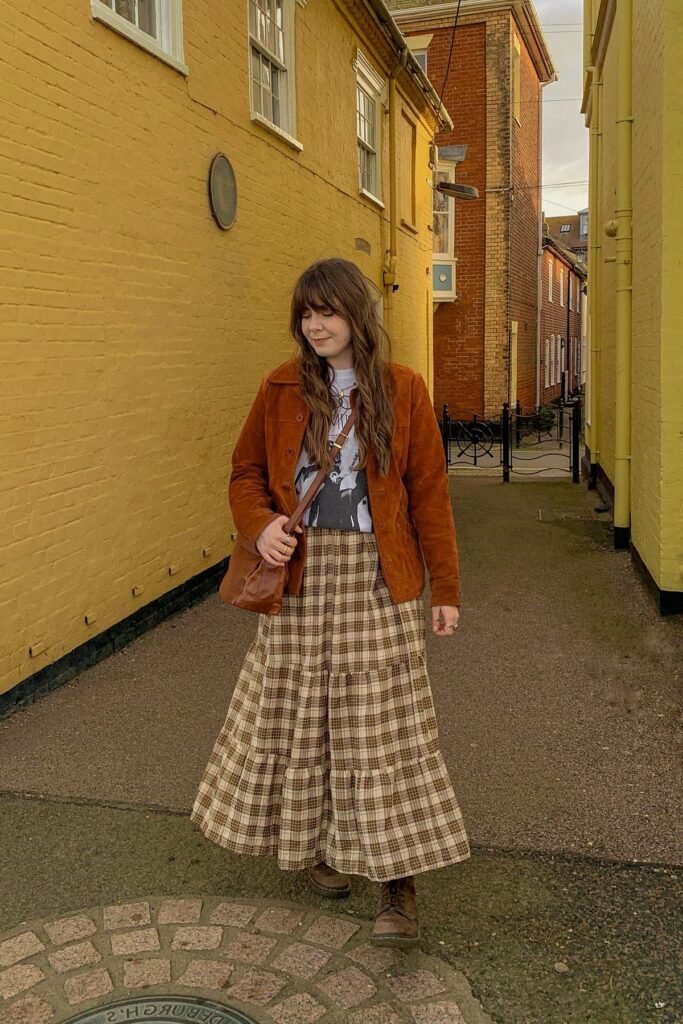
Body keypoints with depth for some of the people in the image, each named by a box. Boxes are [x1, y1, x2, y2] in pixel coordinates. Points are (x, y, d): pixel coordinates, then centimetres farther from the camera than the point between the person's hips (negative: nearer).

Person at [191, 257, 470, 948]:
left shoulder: (403, 390, 0)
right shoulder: (281, 389, 5)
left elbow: (428, 494, 2)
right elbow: (245, 472, 13)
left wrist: (445, 587, 1)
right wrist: (259, 524, -9)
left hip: (376, 578, -2)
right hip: (301, 573, 2)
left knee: (385, 724, -1)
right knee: (301, 715, 8)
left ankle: (398, 888, 8)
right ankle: (319, 844, 30)